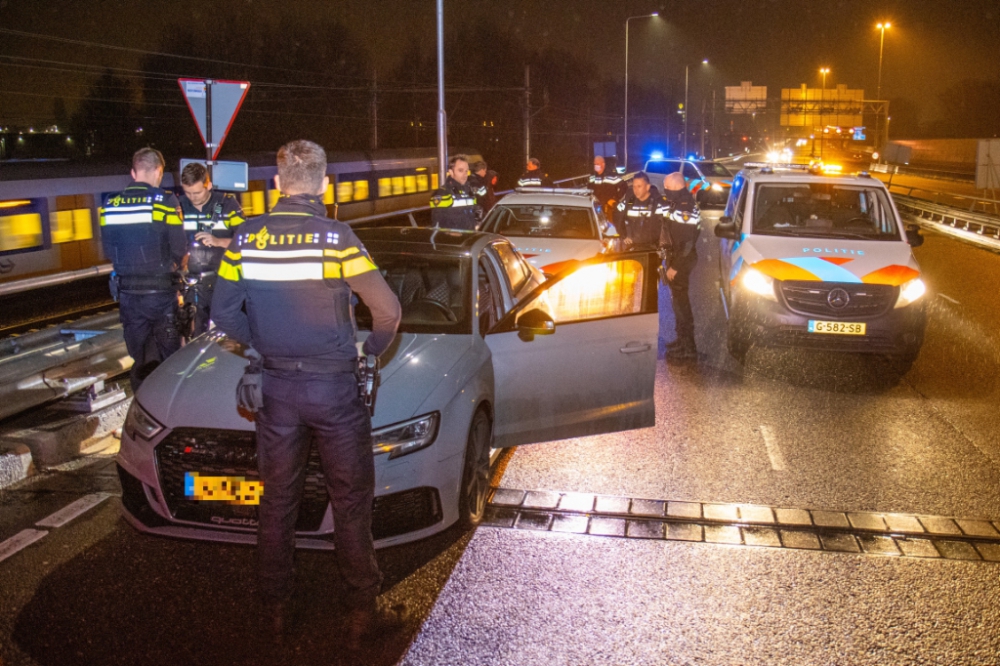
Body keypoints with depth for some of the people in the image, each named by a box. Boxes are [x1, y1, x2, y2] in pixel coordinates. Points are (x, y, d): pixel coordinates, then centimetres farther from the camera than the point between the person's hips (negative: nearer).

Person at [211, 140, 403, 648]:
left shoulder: (247, 237, -1)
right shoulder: (334, 237, -12)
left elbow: (224, 312, 3)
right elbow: (388, 309, -12)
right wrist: (372, 349, 6)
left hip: (277, 388, 4)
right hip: (334, 389, -3)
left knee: (277, 501, 17)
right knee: (351, 503, 9)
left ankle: (275, 611, 29)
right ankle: (361, 613, 18)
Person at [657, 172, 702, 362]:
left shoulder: (686, 210, -22)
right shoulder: (677, 203, 7)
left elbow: (687, 244, -24)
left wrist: (675, 267, -20)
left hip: (682, 260, -10)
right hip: (676, 257, 10)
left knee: (680, 300, -5)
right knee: (679, 299, 19)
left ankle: (688, 348, 2)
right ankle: (683, 339, 33)